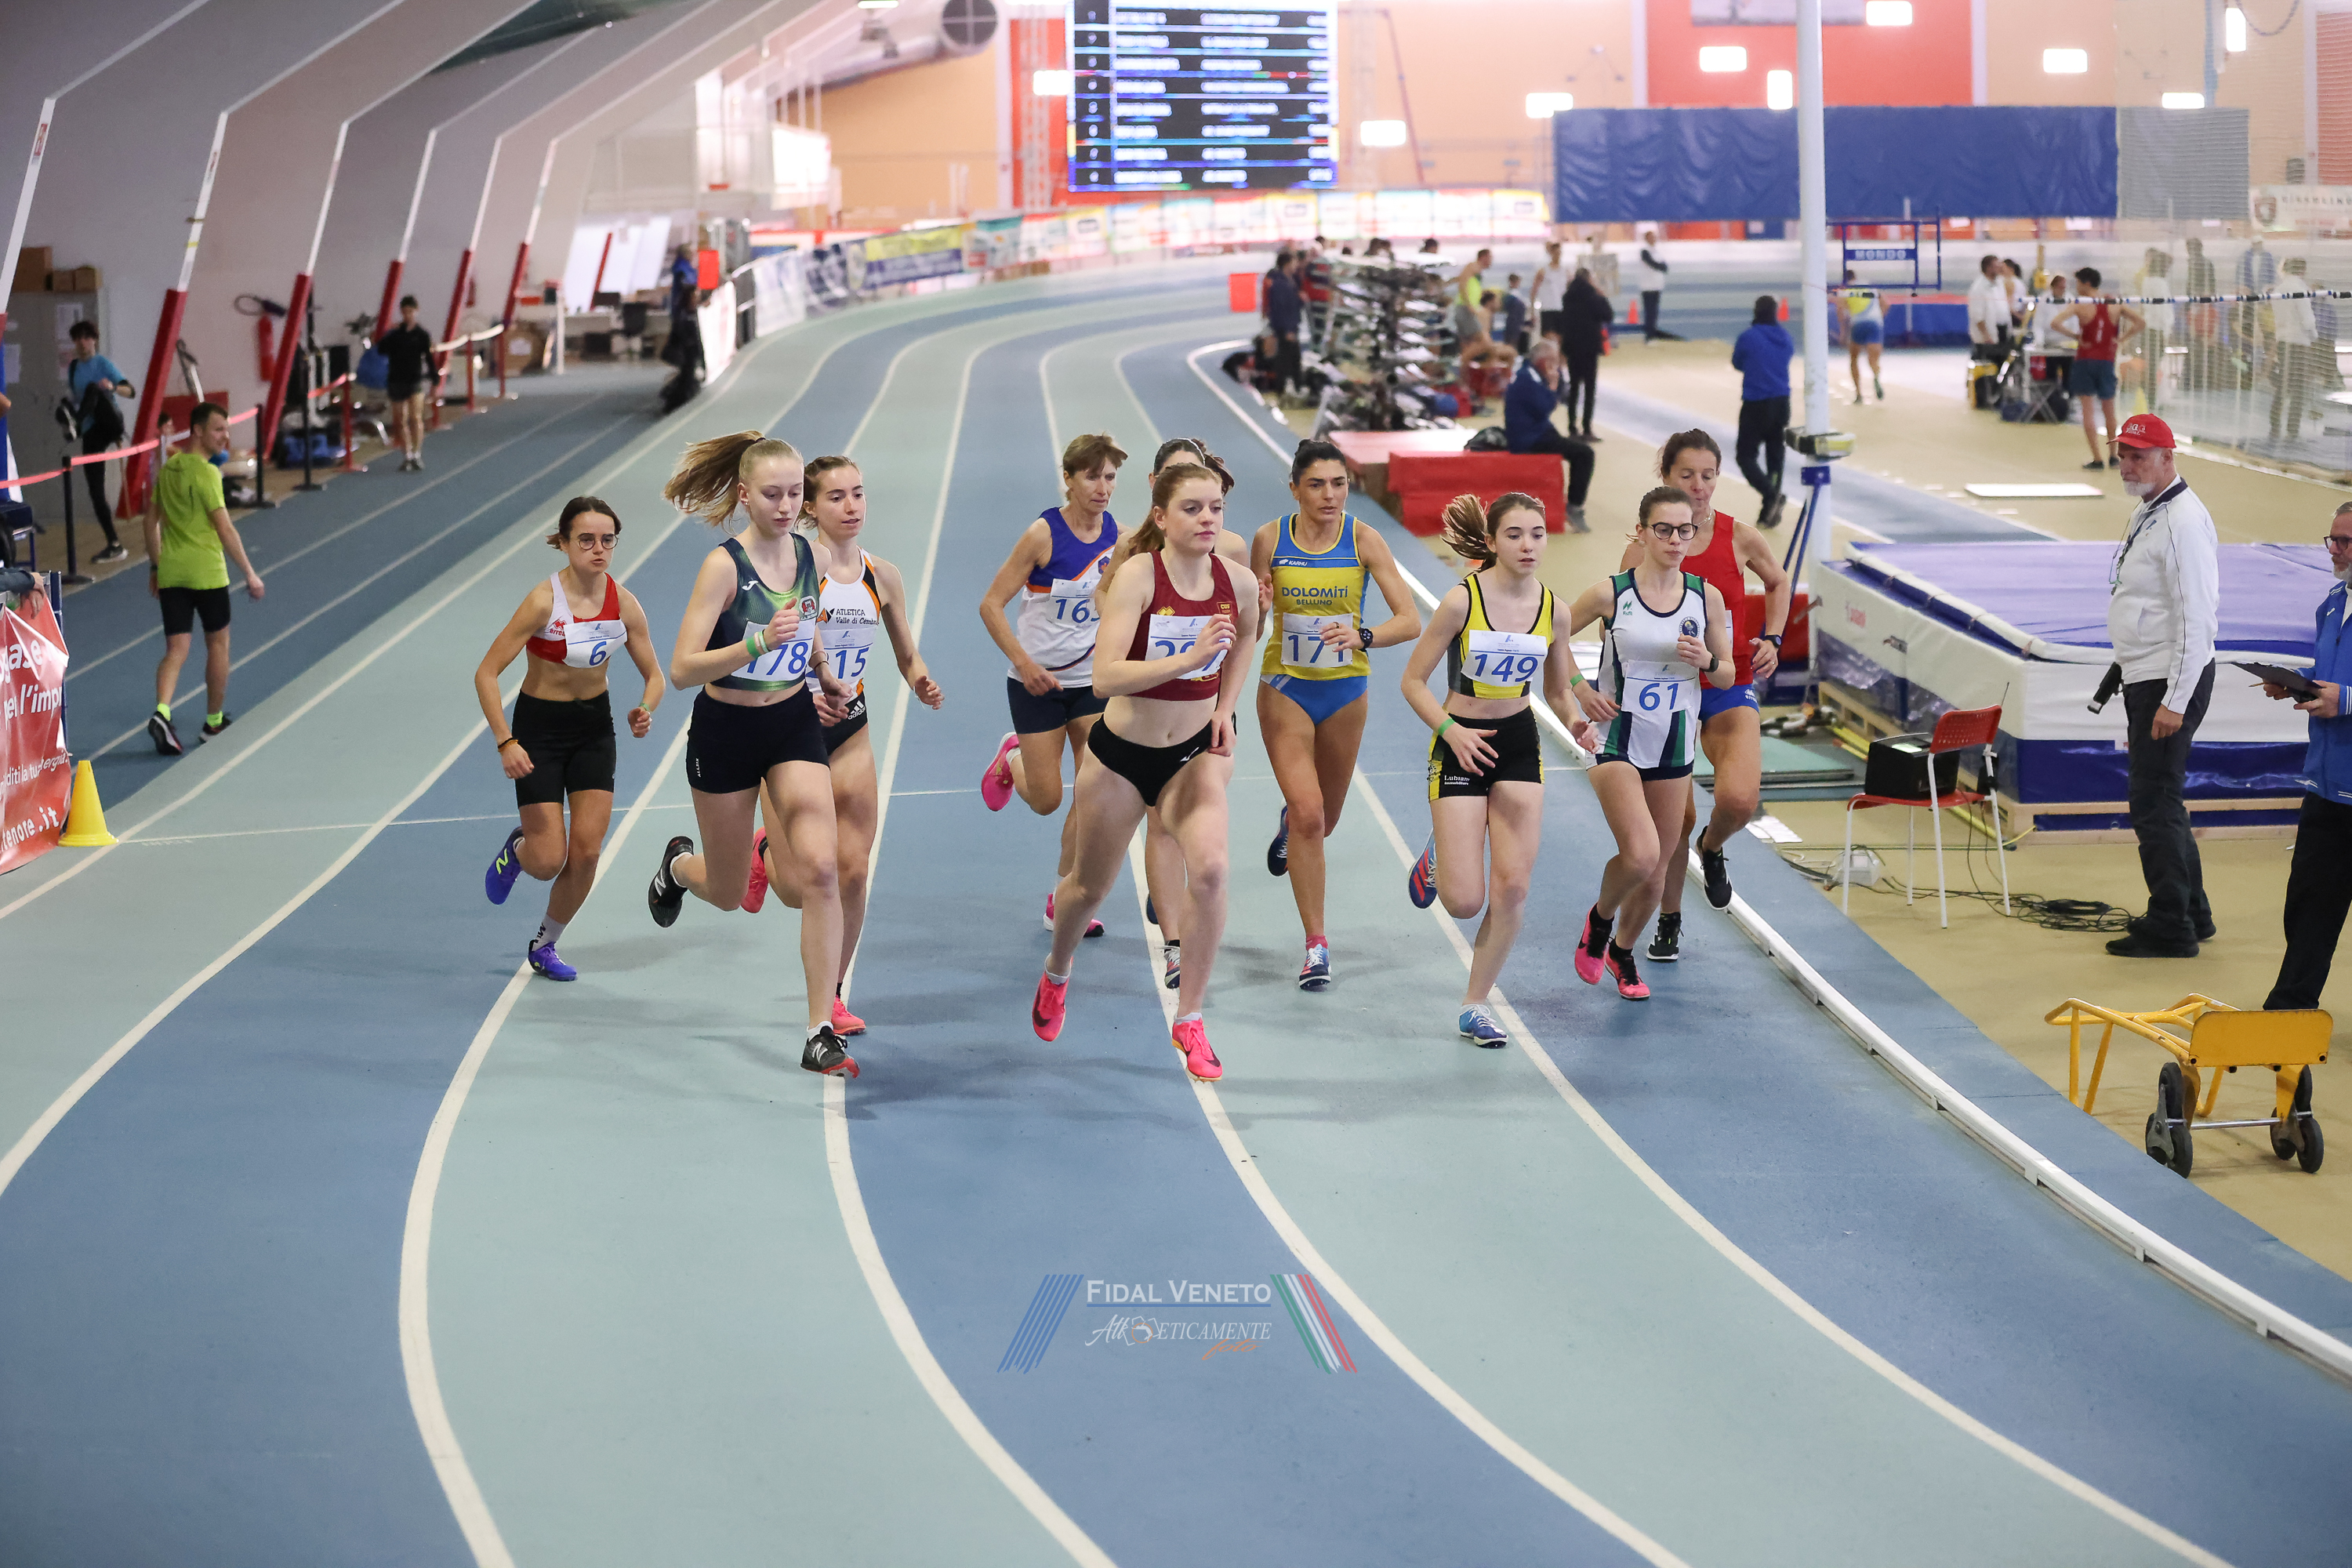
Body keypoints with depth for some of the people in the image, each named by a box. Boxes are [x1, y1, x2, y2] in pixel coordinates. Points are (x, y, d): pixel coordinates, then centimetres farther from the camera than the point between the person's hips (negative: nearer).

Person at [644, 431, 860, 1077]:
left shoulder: (806, 554, -4)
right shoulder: (724, 565, -20)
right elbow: (682, 670, -26)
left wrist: (826, 677, 15)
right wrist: (759, 643, -38)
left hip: (794, 725, 3)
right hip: (726, 733, -3)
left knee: (820, 868, -17)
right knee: (727, 894, 13)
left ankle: (821, 1034, -13)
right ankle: (679, 864, 52)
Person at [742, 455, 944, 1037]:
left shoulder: (882, 575, 2)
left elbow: (907, 656, 13)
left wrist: (922, 683, -8)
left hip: (850, 731, 4)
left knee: (852, 870, -2)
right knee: (799, 889, -4)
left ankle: (831, 996, 14)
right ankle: (765, 854, 34)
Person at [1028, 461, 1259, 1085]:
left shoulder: (1239, 583, -9)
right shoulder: (1139, 575, -22)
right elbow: (1106, 676, -32)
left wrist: (1226, 707, 5)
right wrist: (1190, 657, -42)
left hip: (1194, 752, 2)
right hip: (1121, 752, -2)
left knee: (1209, 868, -23)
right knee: (1091, 886, 16)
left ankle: (1189, 1021, -8)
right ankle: (1056, 974, 51)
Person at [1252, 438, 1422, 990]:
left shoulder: (1363, 542, -10)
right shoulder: (1269, 540, -8)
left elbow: (1410, 621, -15)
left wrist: (1362, 635, -33)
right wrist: (1257, 608, -20)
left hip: (1346, 689, 2)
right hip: (1285, 689, -1)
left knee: (1324, 818, 16)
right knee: (1308, 814, -15)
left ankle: (1290, 823, 56)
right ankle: (1316, 945, -7)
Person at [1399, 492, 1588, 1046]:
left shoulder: (1551, 608, -2)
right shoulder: (1463, 599, -14)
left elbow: (1558, 692, 10)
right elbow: (1413, 680, -7)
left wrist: (1576, 722, -11)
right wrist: (1452, 731, -21)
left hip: (1520, 745, 4)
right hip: (1460, 744, -3)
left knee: (1513, 887, -6)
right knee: (1465, 901, -7)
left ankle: (1475, 1008, 9)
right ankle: (1436, 861, 30)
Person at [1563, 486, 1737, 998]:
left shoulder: (1707, 596, -1)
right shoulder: (1609, 594, -10)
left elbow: (1727, 677, 6)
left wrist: (1707, 662, -15)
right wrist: (1579, 694, -8)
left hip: (1674, 746, 4)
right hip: (1617, 741, -4)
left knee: (1656, 870, 10)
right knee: (1640, 855, -21)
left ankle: (1622, 952, 37)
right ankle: (1600, 918, 11)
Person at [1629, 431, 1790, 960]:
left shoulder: (1740, 538, -3)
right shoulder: (1644, 548, -7)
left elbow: (1778, 582, 18)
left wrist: (1772, 639, 6)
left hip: (1731, 688, 1)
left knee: (1739, 799, -21)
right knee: (1676, 815, 2)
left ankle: (1712, 848, 16)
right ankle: (1669, 922, 24)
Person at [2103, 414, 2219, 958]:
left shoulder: (2183, 521, -19)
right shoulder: (2146, 513, 14)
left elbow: (2195, 618, -23)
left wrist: (2174, 702, -25)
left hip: (2172, 683, -11)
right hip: (2143, 679, 11)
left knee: (2154, 804, -8)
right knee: (2162, 801, 17)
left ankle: (2171, 929, -1)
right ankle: (2192, 914, 28)